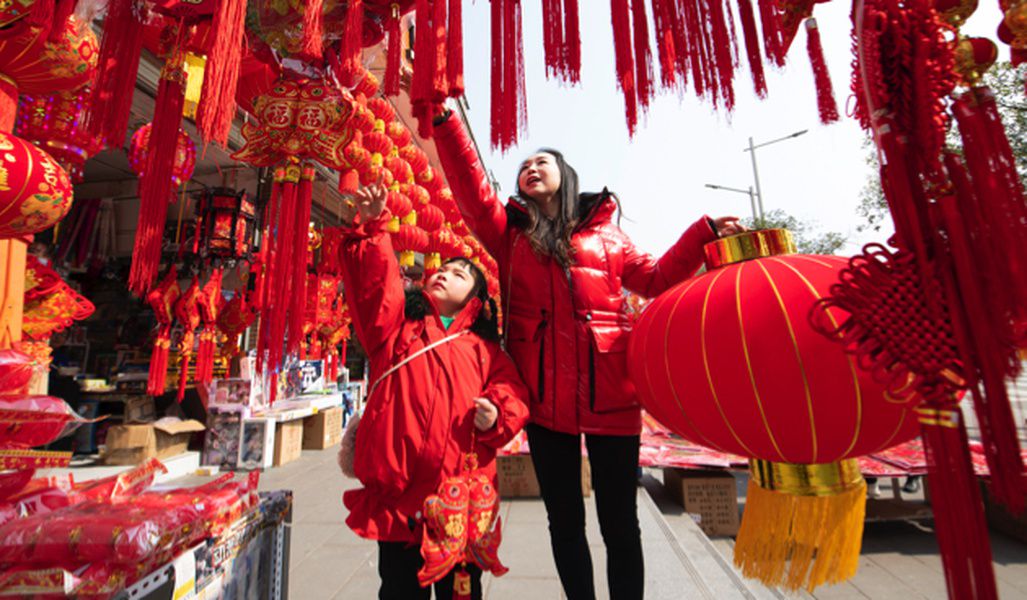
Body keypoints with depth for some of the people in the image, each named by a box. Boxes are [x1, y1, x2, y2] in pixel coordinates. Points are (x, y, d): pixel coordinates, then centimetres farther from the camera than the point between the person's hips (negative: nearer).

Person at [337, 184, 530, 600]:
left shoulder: (485, 350, 9)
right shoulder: (395, 327, 10)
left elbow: (512, 396, 4)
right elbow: (377, 280, -5)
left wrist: (497, 418, -16)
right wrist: (369, 228, -14)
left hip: (461, 498, 1)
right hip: (397, 491, 0)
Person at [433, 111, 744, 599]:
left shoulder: (603, 233, 13)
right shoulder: (510, 232, 12)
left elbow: (655, 279, 14)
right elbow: (472, 191, 0)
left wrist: (703, 234, 7)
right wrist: (443, 120, -7)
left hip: (609, 392, 0)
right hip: (544, 395, 1)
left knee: (619, 522, 11)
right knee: (564, 520, 16)